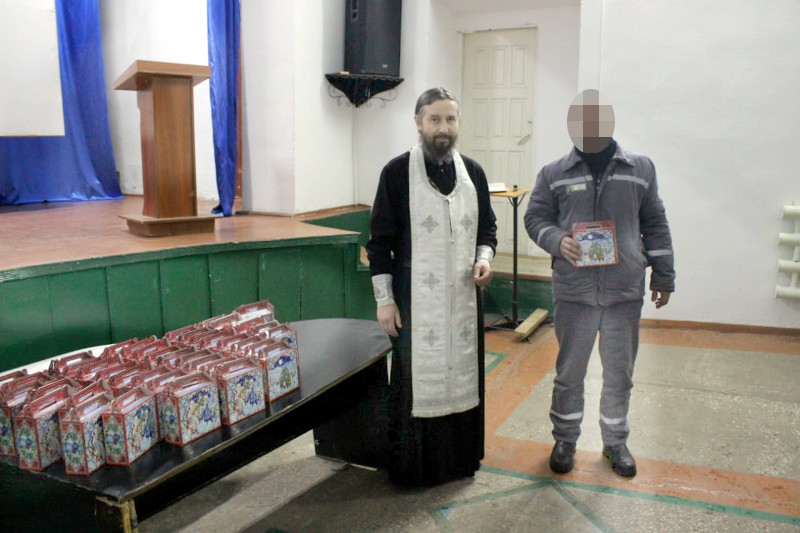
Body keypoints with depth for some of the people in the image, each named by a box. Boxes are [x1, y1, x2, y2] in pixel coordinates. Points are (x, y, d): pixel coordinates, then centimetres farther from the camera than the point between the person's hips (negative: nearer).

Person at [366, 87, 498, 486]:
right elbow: (379, 241, -4)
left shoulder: (472, 172, 8)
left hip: (463, 296, 4)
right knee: (416, 379, 3)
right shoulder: (397, 172, -4)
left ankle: (460, 458, 30)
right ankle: (412, 465, 20)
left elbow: (486, 228, 17)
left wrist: (484, 256, -5)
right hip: (415, 299, -4)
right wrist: (384, 299, -8)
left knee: (462, 375, 12)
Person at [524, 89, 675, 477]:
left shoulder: (640, 169, 5)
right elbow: (535, 216, 6)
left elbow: (655, 224, 10)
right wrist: (557, 240, -15)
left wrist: (663, 276, 10)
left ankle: (616, 441, 33)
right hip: (573, 291, -1)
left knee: (620, 372, 13)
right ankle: (565, 438, 29)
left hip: (626, 290, 1)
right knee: (569, 370, 10)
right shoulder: (554, 173, 1)